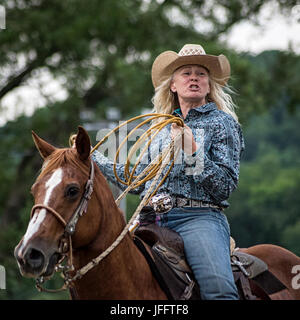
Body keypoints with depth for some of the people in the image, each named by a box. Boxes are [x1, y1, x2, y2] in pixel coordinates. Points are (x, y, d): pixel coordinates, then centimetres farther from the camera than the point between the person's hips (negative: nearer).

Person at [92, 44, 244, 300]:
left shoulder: (222, 123, 8)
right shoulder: (163, 129, 23)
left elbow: (225, 187, -2)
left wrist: (191, 151, -13)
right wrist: (92, 158, 39)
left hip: (198, 217, -5)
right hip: (153, 219, 5)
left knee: (219, 288, -33)